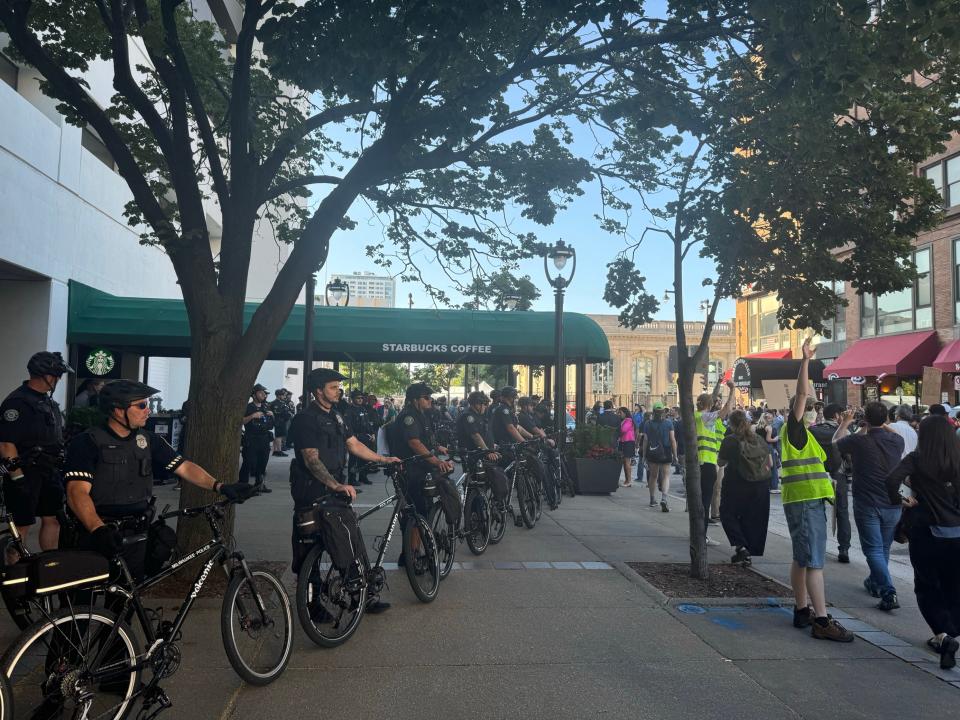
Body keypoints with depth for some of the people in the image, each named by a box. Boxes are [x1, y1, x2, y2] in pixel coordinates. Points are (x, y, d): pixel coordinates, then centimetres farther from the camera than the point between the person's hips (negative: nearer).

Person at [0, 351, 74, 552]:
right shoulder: (17, 402, -16)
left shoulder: (48, 401, 12)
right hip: (26, 475, -8)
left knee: (53, 519, 13)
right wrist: (18, 478, -20)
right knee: (21, 526, 0)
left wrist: (61, 466, 18)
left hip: (50, 473, 8)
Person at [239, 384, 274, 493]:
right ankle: (243, 484, -4)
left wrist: (272, 415, 3)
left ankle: (259, 484, 19)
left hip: (264, 440, 6)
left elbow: (272, 423, 23)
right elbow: (242, 421, -15)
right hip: (251, 440, -6)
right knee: (249, 463, -8)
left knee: (262, 463, 10)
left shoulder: (266, 407, 16)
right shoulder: (248, 407, -3)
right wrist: (253, 416, -25)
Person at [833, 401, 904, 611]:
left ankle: (889, 593, -12)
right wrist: (883, 425, 29)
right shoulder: (897, 441, -5)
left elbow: (836, 442, 6)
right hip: (892, 505, 5)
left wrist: (845, 423, 20)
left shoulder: (859, 441, -16)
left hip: (867, 505, -5)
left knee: (874, 550, 0)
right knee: (884, 548, 19)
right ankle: (875, 583, 37)